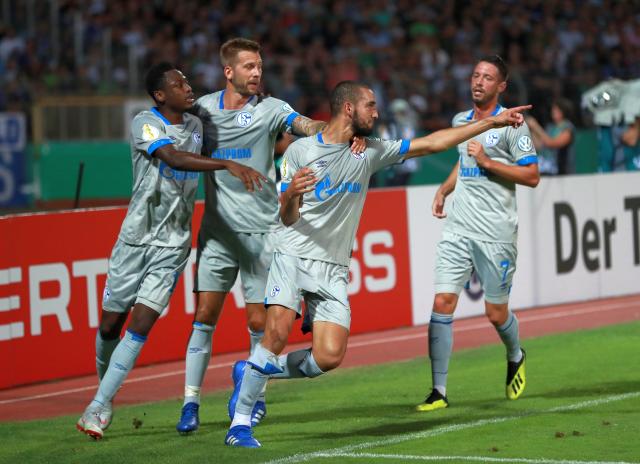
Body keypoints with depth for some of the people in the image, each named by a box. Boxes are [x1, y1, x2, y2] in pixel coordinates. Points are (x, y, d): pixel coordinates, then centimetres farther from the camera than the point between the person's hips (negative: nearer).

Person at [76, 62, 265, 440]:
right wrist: (228, 165, -42)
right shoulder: (145, 124, -12)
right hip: (135, 238, -3)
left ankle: (97, 408, -6)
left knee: (140, 325, -10)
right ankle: (106, 394, 30)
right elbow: (174, 158, -31)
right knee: (110, 325, 5)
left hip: (173, 245, 3)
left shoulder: (196, 125, 8)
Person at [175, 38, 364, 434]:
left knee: (259, 321, 1)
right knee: (205, 315, -5)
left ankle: (256, 397, 21)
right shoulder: (203, 107, 5)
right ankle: (191, 403, 0)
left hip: (261, 230, -1)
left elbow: (308, 126, -20)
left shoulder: (270, 108, -3)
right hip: (217, 229, 2)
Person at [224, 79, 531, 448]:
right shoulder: (300, 151, -2)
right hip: (294, 256, -4)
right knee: (278, 333, -23)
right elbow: (288, 218, -2)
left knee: (330, 357, -12)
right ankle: (240, 423, -11)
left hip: (334, 269, 4)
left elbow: (432, 143, 10)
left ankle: (251, 372, 12)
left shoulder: (370, 152, 9)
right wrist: (291, 194, -27)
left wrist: (493, 122, 8)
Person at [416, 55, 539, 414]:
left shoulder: (511, 124, -6)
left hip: (496, 234, -5)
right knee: (443, 302, -8)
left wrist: (487, 161, -15)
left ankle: (515, 358, 38)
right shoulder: (460, 121, 13)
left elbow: (532, 176, -9)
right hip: (458, 229, 5)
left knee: (496, 313, 4)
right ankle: (439, 391, -6)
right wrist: (444, 189, 17)